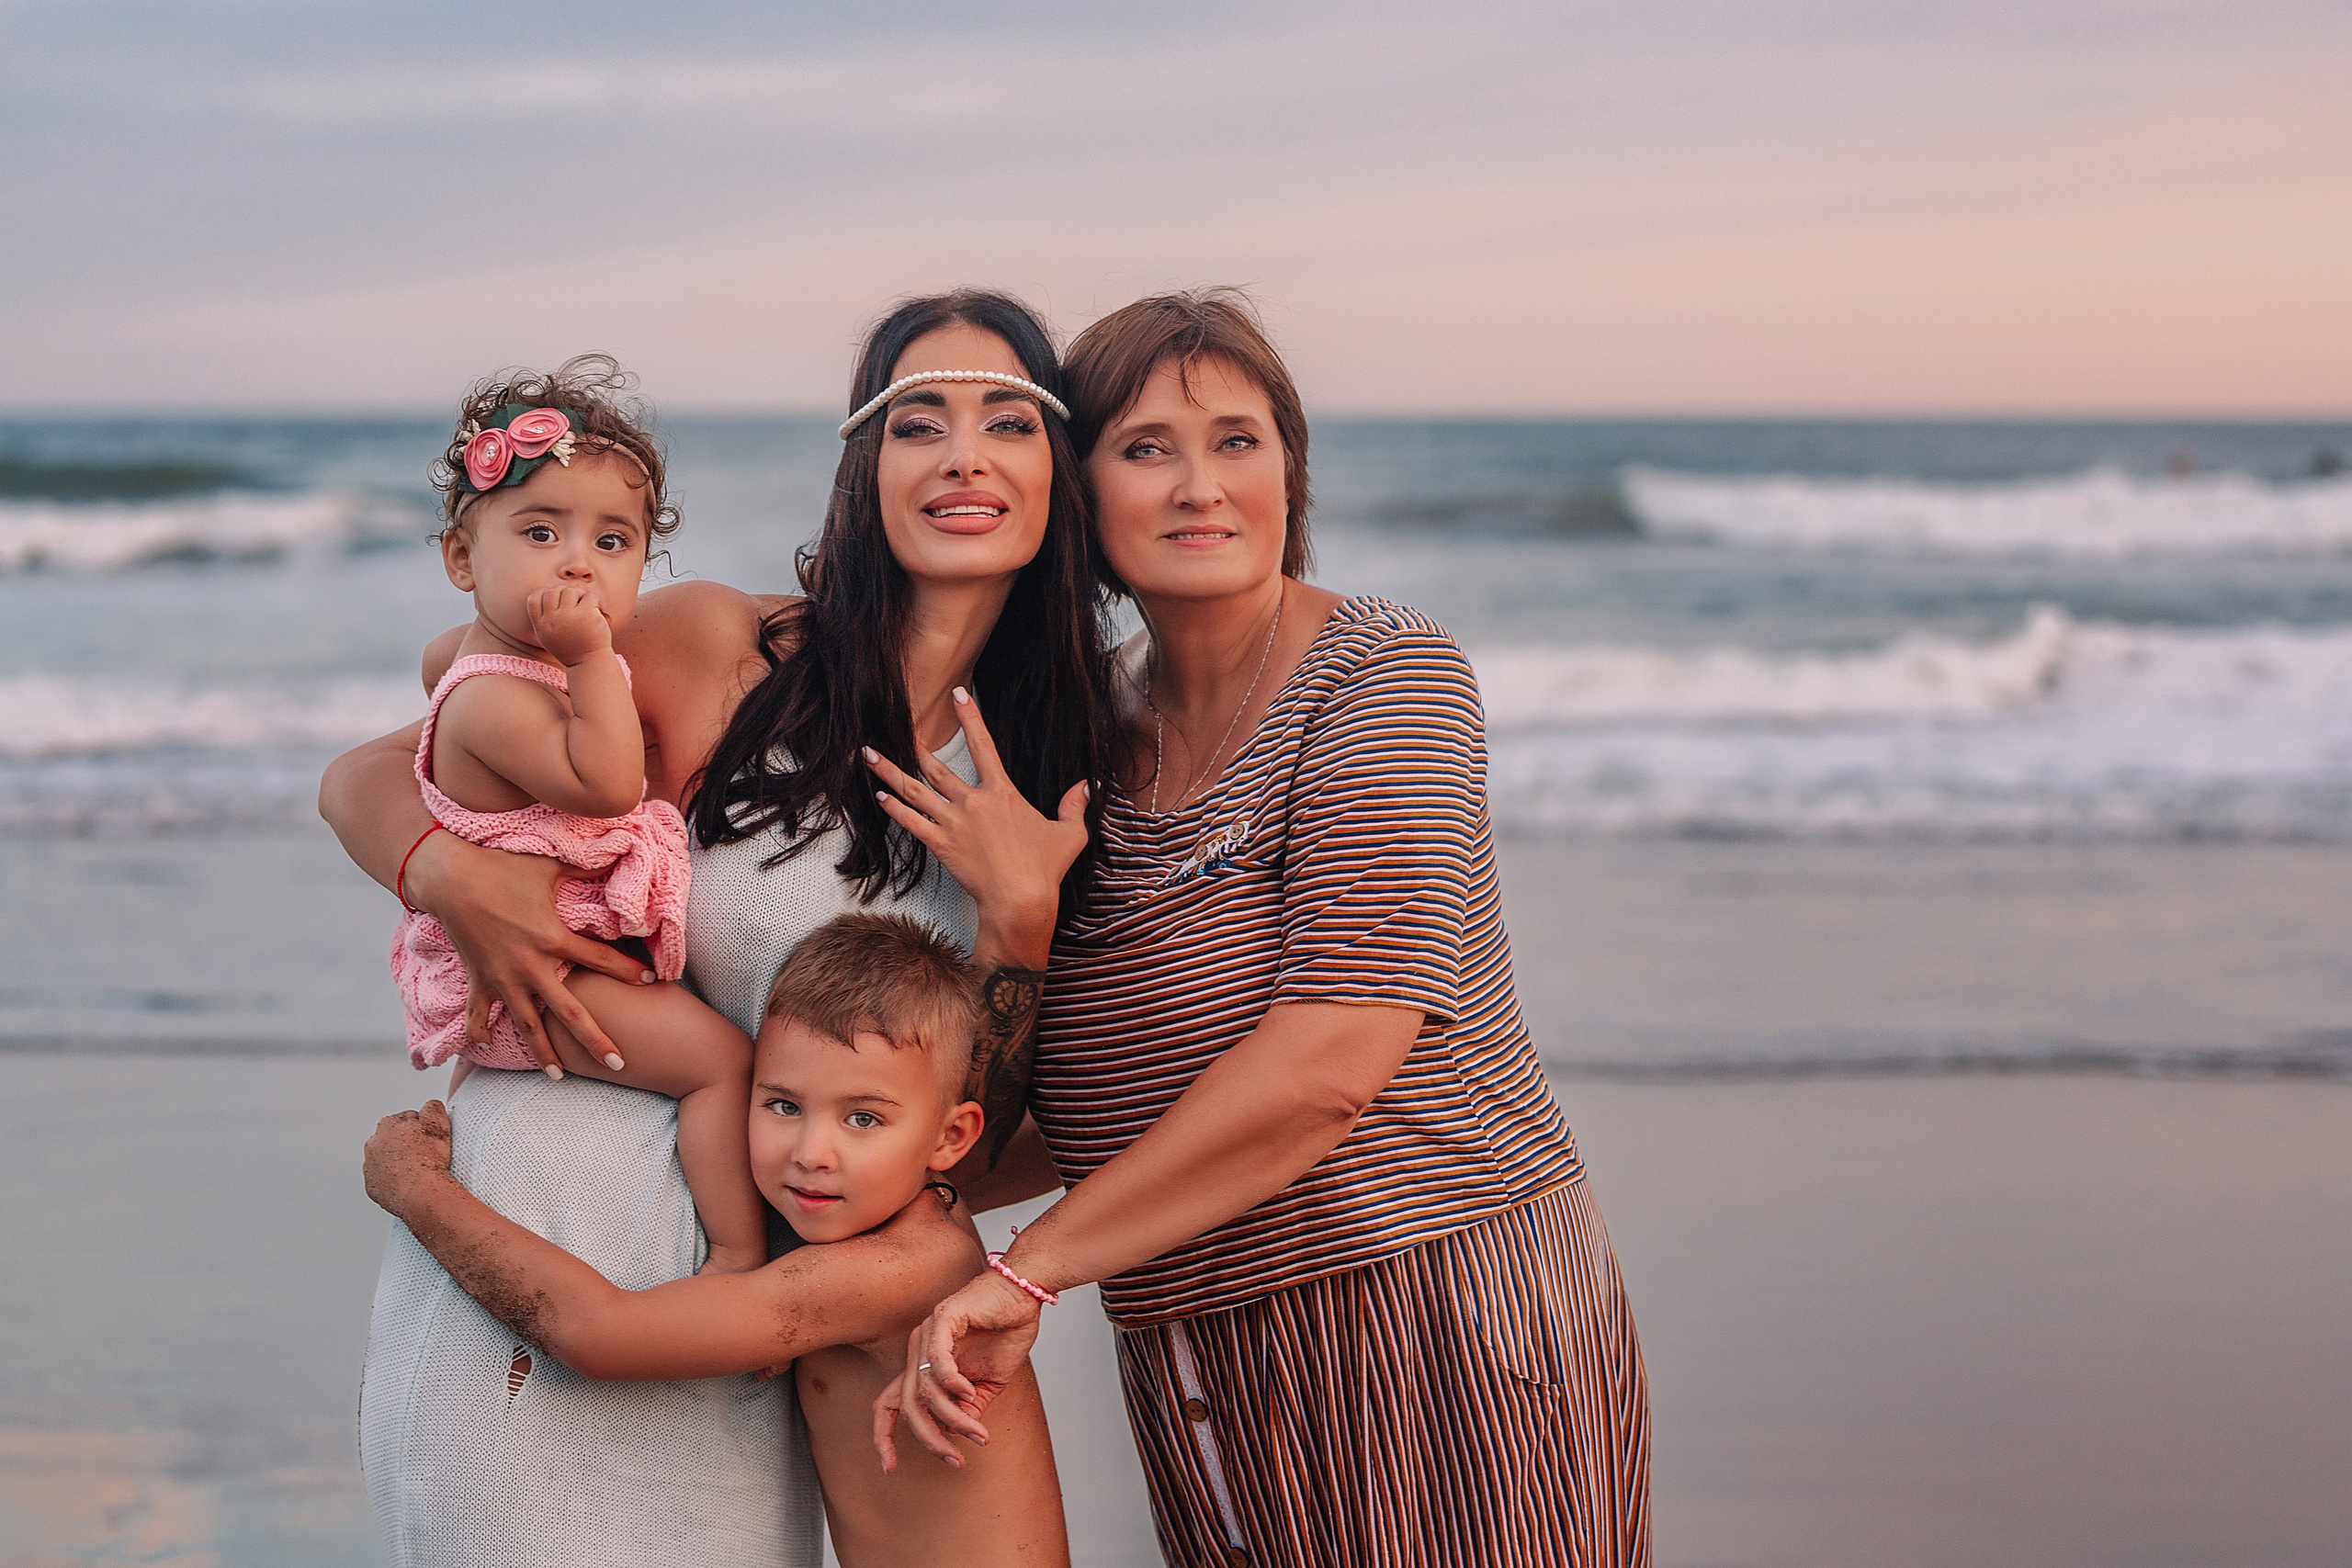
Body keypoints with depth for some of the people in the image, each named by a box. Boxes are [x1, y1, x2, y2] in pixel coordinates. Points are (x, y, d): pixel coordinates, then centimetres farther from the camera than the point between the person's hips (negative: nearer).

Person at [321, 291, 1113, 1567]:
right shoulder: (724, 648, -8)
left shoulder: (1045, 779, 5)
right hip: (539, 1243, -4)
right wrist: (456, 873, -20)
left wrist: (1019, 925, -12)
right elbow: (366, 778, 0)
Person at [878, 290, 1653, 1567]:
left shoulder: (1386, 675, -9)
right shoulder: (1100, 733, 10)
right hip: (1196, 1363, 6)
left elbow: (1332, 1059, -20)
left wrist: (1027, 1269, -16)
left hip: (1440, 1329, -5)